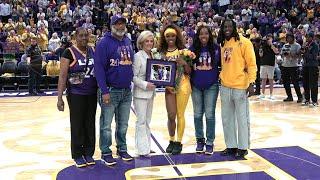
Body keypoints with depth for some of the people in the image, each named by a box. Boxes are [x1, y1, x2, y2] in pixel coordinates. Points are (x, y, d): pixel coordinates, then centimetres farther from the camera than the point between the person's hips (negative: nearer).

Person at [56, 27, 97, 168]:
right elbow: (62, 76, -10)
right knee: (77, 125, 5)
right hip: (76, 94, -4)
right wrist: (59, 97, -15)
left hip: (92, 94, 4)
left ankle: (89, 153, 24)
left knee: (90, 124, 11)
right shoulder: (69, 52, -8)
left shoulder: (92, 51, 7)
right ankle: (77, 155, 19)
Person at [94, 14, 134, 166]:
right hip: (110, 91, -5)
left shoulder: (128, 41, 11)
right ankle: (106, 153, 16)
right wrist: (104, 91, -18)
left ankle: (122, 149, 28)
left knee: (123, 124, 14)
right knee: (106, 124, 4)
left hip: (126, 91, 6)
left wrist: (131, 82, 9)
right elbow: (99, 68, -13)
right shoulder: (104, 43, -9)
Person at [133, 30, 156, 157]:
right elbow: (133, 76, -14)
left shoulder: (153, 55, 9)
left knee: (147, 121, 14)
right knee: (141, 121, -3)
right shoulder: (138, 56, -10)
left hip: (151, 92, 7)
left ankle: (147, 146, 23)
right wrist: (145, 85, -21)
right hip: (140, 93, -7)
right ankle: (142, 149, 3)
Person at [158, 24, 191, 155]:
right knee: (171, 116, 3)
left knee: (180, 115, 4)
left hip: (182, 86, -2)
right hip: (169, 87, 2)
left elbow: (189, 71, -2)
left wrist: (184, 63, -19)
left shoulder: (182, 50, -2)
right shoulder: (162, 52, 5)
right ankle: (171, 141, 22)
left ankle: (179, 142, 16)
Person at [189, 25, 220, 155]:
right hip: (196, 86, 2)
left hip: (211, 86, -2)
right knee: (197, 114, 11)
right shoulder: (193, 49, -1)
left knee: (209, 114, 2)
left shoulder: (216, 48, -4)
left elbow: (221, 65, 4)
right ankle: (200, 140, 25)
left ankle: (210, 142, 13)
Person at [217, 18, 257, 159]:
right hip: (225, 86, 6)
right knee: (227, 118, 11)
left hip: (240, 86, -6)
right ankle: (231, 146, 23)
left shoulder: (243, 42, -6)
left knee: (242, 119, 4)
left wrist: (251, 83, -14)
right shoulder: (223, 44, 12)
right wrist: (221, 76, 11)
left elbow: (251, 63, -8)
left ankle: (243, 147, 15)